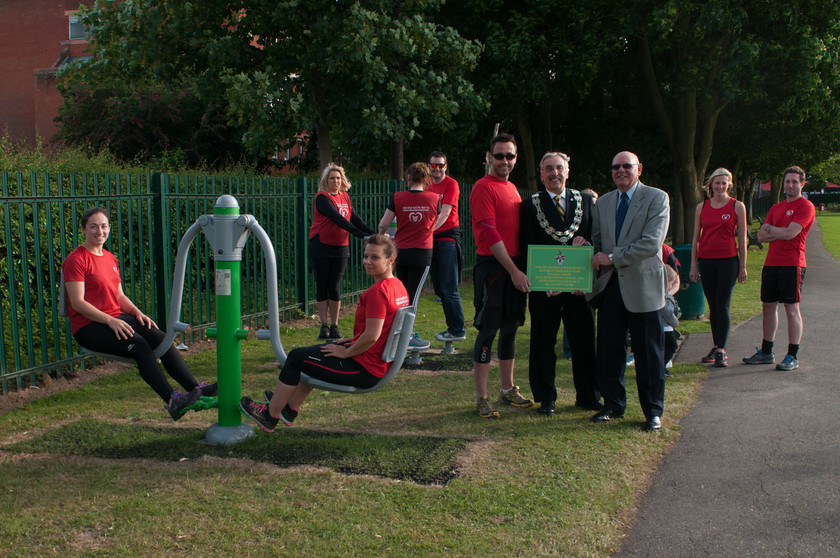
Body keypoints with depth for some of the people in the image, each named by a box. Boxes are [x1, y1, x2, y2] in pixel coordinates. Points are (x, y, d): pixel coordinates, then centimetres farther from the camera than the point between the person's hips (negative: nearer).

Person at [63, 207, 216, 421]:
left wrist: (137, 313, -1)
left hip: (116, 319, 7)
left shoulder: (110, 259, 19)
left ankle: (195, 389, -25)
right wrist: (110, 321, -23)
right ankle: (171, 400, -38)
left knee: (160, 338, -16)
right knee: (138, 344, -30)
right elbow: (78, 303, -14)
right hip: (88, 326, -7)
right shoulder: (75, 260, -6)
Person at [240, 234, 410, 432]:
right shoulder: (398, 286, 5)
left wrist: (345, 352, -13)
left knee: (296, 357, 5)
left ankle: (270, 415, 19)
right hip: (379, 364, 10)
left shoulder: (378, 291, -25)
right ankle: (290, 408, 40)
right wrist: (353, 341, 13)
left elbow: (371, 336, -28)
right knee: (311, 353, 29)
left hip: (366, 370, -10)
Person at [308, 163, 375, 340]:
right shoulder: (322, 197, -10)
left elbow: (354, 218, 13)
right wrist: (359, 233, -28)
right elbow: (337, 218, -21)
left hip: (340, 248, 4)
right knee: (322, 286, 2)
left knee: (335, 287, 4)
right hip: (321, 247, -4)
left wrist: (373, 233, 1)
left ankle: (334, 326, 8)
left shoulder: (345, 196, 10)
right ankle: (324, 326, 8)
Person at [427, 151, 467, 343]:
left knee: (449, 289, -8)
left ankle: (458, 331, -2)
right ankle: (452, 327, 17)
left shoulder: (451, 184, -6)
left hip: (447, 238, -7)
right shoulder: (427, 185, 14)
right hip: (432, 240, 7)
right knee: (439, 289, 9)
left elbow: (445, 213, -17)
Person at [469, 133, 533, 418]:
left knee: (510, 328, 13)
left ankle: (508, 389, 24)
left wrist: (520, 268, 12)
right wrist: (513, 271, -19)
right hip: (492, 266, -8)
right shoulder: (483, 187, -9)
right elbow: (489, 234, -16)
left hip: (515, 266, 8)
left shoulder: (512, 188, 17)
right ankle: (481, 398, 1)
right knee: (488, 330, -5)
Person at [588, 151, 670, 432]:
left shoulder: (657, 198, -3)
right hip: (609, 285, 5)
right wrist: (595, 260, -2)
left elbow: (651, 243, -14)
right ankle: (613, 405, 22)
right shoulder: (602, 203, 14)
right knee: (608, 349, 7)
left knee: (648, 352, 2)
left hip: (642, 285, -5)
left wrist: (612, 258, -15)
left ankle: (653, 411, 15)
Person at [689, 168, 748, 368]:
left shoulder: (737, 206, 2)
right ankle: (716, 347, 17)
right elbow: (696, 237, 12)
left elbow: (742, 238, 2)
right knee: (713, 306, 8)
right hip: (706, 260, 3)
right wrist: (693, 265, 7)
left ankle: (721, 351, -6)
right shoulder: (702, 207, 9)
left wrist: (743, 266, -1)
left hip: (728, 260, -3)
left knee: (723, 305, -7)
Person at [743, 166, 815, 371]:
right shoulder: (776, 208, 17)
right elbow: (761, 236, 9)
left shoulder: (805, 206, -4)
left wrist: (770, 229, 1)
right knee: (768, 307, 11)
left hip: (792, 264, -7)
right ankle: (766, 352, 21)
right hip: (771, 263, 7)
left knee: (792, 309, -5)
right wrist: (781, 233, -7)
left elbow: (790, 233, -16)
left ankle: (793, 357, -1)